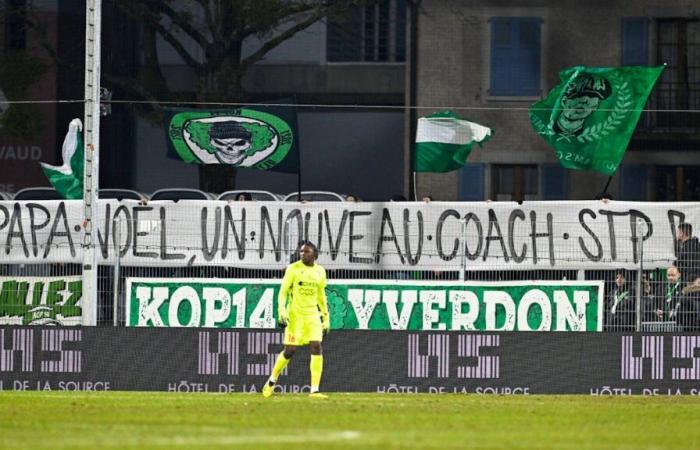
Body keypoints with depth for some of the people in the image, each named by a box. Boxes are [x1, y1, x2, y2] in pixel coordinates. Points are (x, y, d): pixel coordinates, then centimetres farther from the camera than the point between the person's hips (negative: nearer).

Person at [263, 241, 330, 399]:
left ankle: (314, 390, -11)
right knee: (290, 350, -2)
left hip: (312, 314, 3)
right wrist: (281, 311, -18)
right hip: (295, 314, -3)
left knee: (316, 348, -11)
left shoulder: (320, 271, 8)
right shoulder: (293, 268, -4)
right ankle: (272, 381, 23)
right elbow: (283, 291, -5)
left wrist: (326, 318, 17)